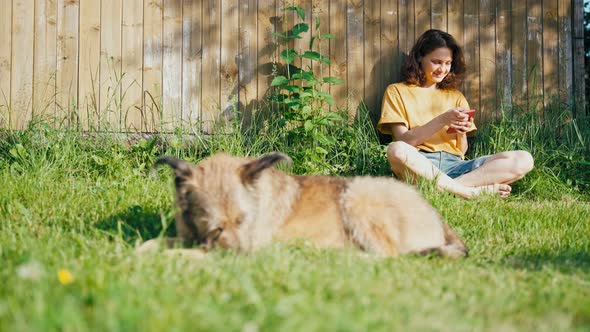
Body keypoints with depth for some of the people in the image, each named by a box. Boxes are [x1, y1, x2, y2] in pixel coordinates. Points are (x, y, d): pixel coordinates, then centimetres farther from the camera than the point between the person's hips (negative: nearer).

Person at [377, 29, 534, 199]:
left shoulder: (455, 96, 24)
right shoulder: (397, 92, 14)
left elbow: (462, 151, 18)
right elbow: (403, 140, -1)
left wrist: (461, 134, -4)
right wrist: (442, 120, -11)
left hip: (454, 165, 4)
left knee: (523, 160, -17)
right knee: (396, 150, -40)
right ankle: (471, 191, -31)